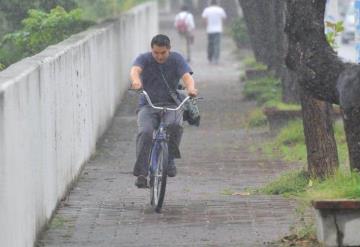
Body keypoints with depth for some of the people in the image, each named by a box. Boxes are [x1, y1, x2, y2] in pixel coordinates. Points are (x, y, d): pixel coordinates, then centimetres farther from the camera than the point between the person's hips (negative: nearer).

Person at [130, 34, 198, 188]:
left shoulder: (176, 59, -1)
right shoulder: (144, 59, -3)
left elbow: (187, 76, -17)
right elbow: (135, 70, -25)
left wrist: (190, 88, -42)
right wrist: (136, 81, -51)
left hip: (171, 106, 0)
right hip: (147, 106, 0)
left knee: (174, 125, -34)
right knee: (145, 133, -28)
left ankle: (169, 160, -17)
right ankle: (141, 173, -25)